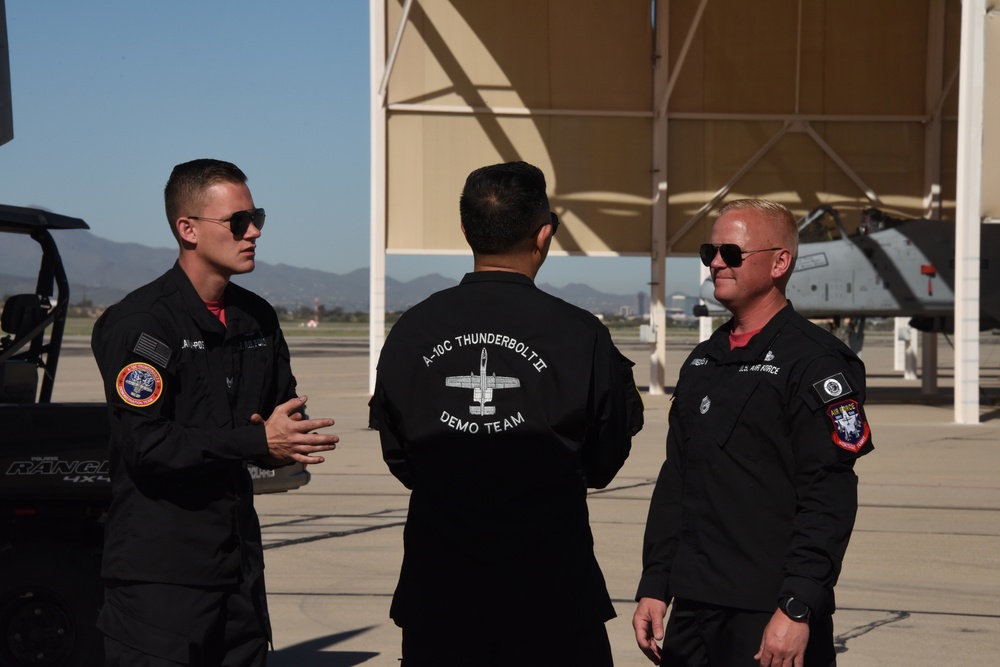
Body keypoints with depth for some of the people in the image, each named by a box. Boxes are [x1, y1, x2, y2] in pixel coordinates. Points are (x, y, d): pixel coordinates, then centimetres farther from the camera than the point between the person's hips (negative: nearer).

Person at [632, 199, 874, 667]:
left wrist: (796, 609, -19)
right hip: (693, 609, 7)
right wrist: (654, 588, 11)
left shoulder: (816, 361, -9)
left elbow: (828, 500, -15)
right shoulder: (703, 361, 14)